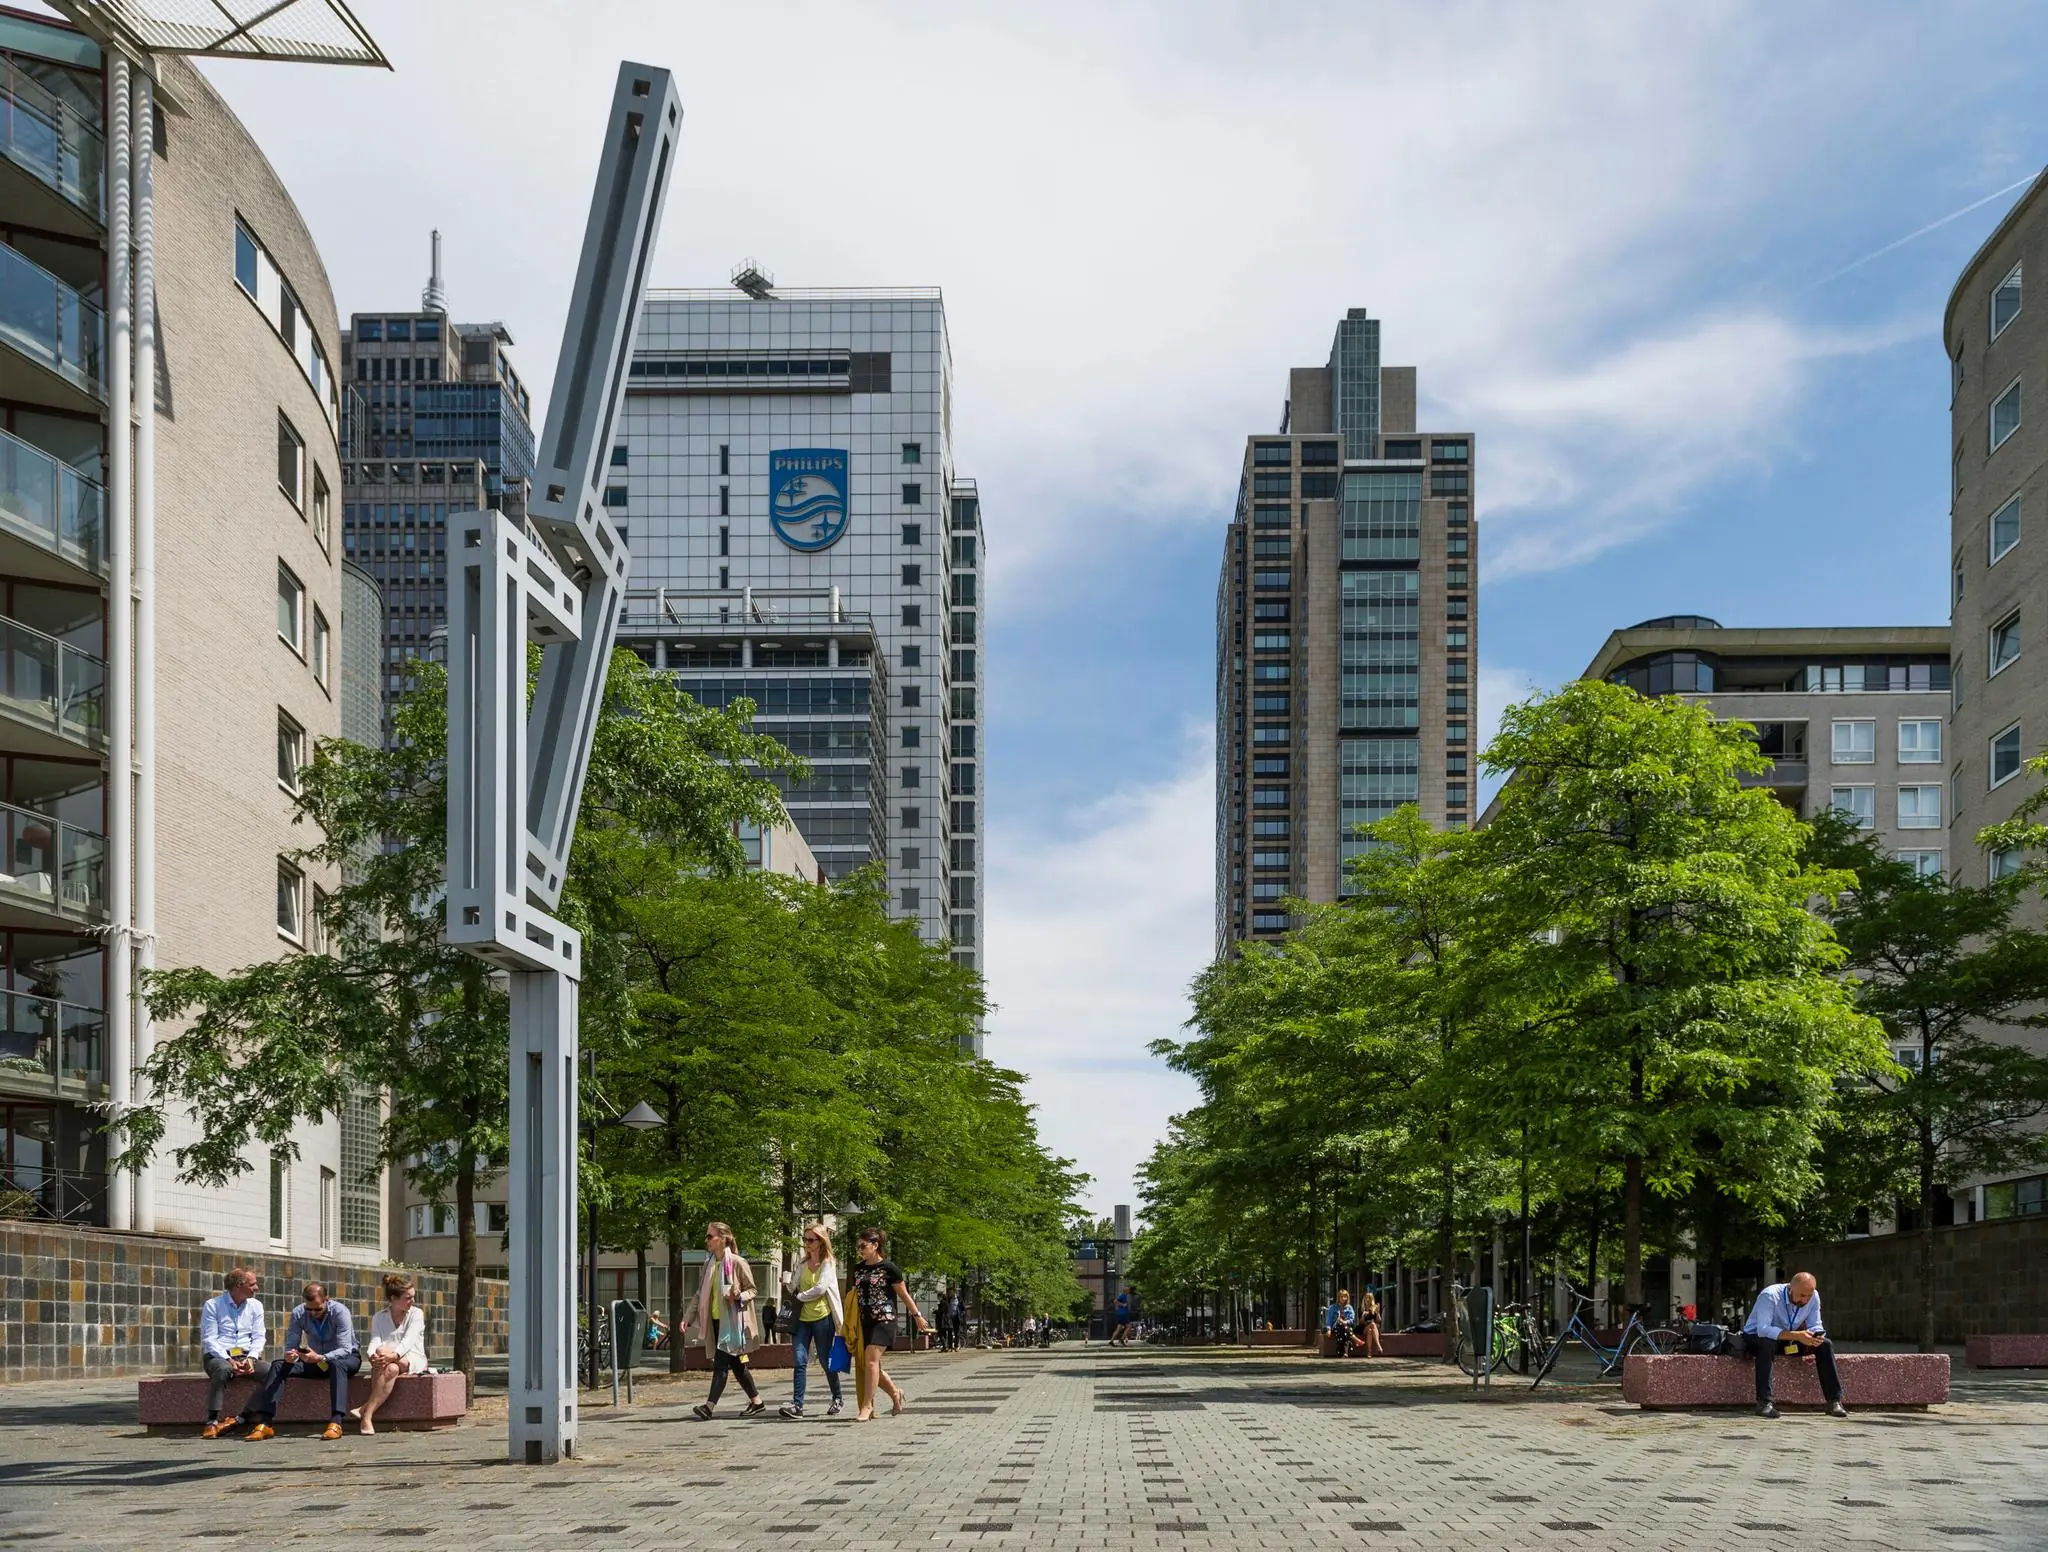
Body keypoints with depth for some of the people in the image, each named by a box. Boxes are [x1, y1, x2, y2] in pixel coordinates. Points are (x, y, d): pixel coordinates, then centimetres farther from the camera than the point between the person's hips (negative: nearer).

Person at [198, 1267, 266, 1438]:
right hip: (218, 1356, -4)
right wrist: (228, 1360, -20)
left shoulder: (256, 1306, 14)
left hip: (246, 1357, 4)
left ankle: (240, 1418, -25)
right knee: (222, 1369, -40)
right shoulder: (212, 1305, 1)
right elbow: (209, 1339, -6)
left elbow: (259, 1336, 8)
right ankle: (212, 1422, -35)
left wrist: (251, 1358, -12)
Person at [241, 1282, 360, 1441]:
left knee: (337, 1365, -40)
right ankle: (263, 1424, -28)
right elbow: (291, 1345, -8)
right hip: (316, 1360, 4)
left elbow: (345, 1349, -28)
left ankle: (335, 1423, -51)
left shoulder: (339, 1312, -22)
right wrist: (289, 1356, -33)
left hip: (346, 1358, -4)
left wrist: (320, 1358, -46)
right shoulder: (298, 1313, -11)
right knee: (279, 1366, -18)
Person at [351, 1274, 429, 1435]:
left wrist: (393, 1356, -35)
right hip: (391, 1362, 2)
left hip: (412, 1362, -1)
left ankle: (366, 1411, -37)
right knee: (391, 1369, -36)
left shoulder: (416, 1314, 3)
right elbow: (374, 1343, -7)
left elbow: (408, 1341, -14)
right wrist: (373, 1357, -32)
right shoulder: (380, 1317, 9)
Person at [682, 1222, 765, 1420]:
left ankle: (710, 1406, -20)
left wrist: (739, 1296, -24)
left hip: (733, 1320, -7)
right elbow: (700, 1294, 14)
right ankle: (757, 1401, 22)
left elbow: (752, 1290, -4)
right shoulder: (709, 1264, 11)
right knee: (736, 1364, 11)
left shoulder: (737, 1263, -9)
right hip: (716, 1320, 7)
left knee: (721, 1362, -14)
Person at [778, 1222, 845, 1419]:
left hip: (822, 1317, -4)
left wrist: (799, 1297, -7)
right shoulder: (802, 1264, 14)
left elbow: (820, 1288, -15)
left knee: (825, 1360, 5)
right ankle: (797, 1404, -12)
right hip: (803, 1318, 4)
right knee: (800, 1361, -7)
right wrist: (787, 1279, -7)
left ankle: (837, 1399, 22)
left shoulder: (828, 1263, -3)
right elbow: (794, 1288, 12)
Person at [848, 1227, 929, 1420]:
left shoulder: (889, 1268, -5)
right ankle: (896, 1395, 25)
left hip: (884, 1320, -7)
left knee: (871, 1360, -16)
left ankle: (867, 1407, -13)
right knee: (871, 1365, 4)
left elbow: (904, 1294, 1)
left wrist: (917, 1315, 5)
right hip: (865, 1322, 7)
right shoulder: (859, 1269, 12)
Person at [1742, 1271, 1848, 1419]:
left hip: (1789, 1341, 6)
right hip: (1756, 1338, -6)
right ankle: (1764, 1402, -38)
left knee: (1825, 1345, -14)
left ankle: (1834, 1402, -11)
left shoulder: (1814, 1296, -10)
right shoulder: (1769, 1296, -29)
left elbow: (1815, 1325, -5)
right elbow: (1763, 1330, -38)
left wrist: (1817, 1336, -30)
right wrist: (1796, 1336, -45)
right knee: (1766, 1344, -40)